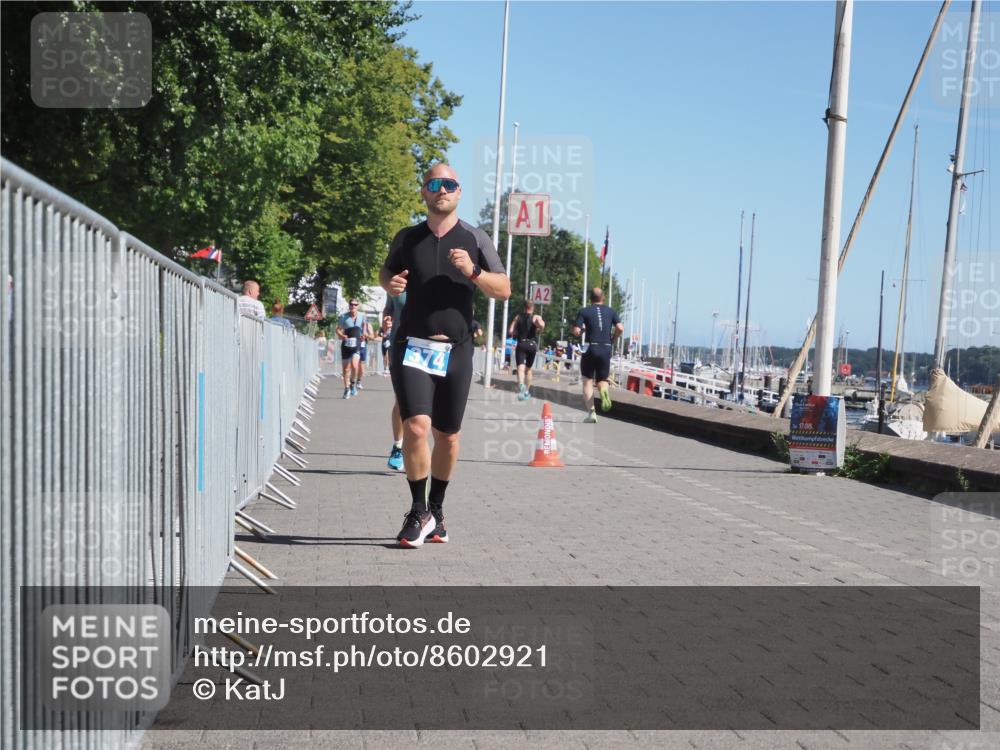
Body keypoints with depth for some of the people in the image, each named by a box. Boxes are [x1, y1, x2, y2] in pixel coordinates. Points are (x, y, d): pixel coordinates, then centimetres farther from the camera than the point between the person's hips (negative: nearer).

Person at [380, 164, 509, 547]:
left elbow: (504, 290, 3)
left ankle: (436, 510, 27)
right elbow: (386, 271, 23)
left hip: (456, 350, 1)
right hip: (412, 346, -1)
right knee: (416, 426, -17)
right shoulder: (408, 238, 7)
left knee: (447, 435, 8)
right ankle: (418, 512, -2)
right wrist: (389, 283, -1)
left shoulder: (475, 239, 4)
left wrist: (473, 272, -15)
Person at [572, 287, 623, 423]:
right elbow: (620, 328, -4)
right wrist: (612, 338, 13)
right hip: (606, 349, 2)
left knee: (588, 380, 9)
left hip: (590, 348, -2)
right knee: (602, 380, 15)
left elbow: (576, 331, -7)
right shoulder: (611, 311, 9)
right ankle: (604, 390, -23)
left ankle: (591, 412, -2)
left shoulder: (584, 311, 2)